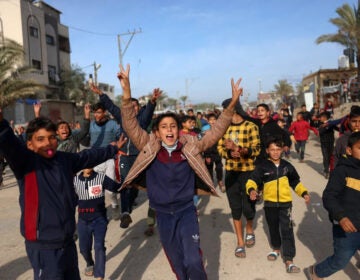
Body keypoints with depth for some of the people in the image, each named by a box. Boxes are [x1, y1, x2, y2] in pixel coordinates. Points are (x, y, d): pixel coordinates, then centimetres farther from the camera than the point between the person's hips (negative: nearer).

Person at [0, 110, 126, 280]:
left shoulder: (65, 159, 3)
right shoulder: (26, 162, -13)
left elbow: (89, 156, 20)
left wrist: (113, 149, 33)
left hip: (67, 241, 6)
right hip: (43, 246, -6)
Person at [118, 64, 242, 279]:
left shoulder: (190, 147, -8)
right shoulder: (149, 148, -8)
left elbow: (217, 131, -10)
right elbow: (130, 125, -16)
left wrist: (232, 104, -20)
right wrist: (127, 94, -30)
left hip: (186, 211, -1)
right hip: (163, 214, 2)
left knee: (193, 261, -11)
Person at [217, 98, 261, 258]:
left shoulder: (251, 127, -8)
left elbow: (256, 150, -11)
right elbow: (220, 147, 6)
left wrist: (238, 148, -27)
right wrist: (229, 153, -16)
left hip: (248, 172, -3)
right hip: (231, 172, 3)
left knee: (248, 206, 3)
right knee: (235, 208, 8)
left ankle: (249, 230, 37)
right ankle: (240, 242, 22)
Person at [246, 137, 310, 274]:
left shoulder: (287, 166, 2)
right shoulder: (262, 167, -6)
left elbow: (296, 182, 14)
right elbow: (252, 180, -12)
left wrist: (304, 193, 3)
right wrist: (251, 190, -32)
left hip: (285, 203, 0)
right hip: (270, 203, 0)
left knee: (287, 230, -5)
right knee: (273, 228, 18)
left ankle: (289, 261, -3)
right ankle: (276, 249, 43)